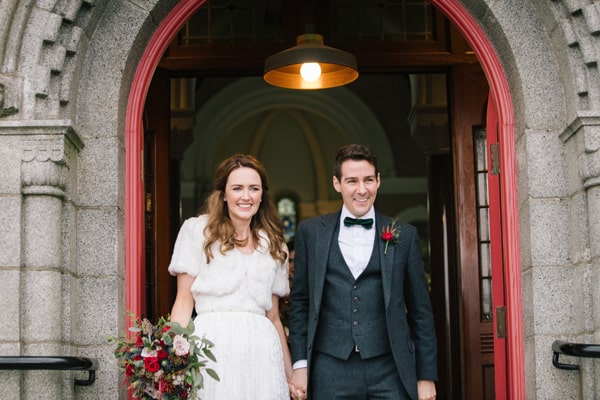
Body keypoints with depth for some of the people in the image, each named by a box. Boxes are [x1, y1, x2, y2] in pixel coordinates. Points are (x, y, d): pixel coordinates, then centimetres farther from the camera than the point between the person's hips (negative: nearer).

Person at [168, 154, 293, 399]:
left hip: (261, 349, 3)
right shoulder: (198, 230, 6)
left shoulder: (274, 245, 16)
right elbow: (184, 302, 2)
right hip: (213, 345, -3)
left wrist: (290, 374, 13)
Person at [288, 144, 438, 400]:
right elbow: (299, 303, 10)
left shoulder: (404, 235, 6)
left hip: (390, 371, 0)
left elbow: (420, 311, 7)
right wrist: (300, 365, 3)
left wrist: (426, 376, 4)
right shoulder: (310, 232, 7)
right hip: (330, 373, 0)